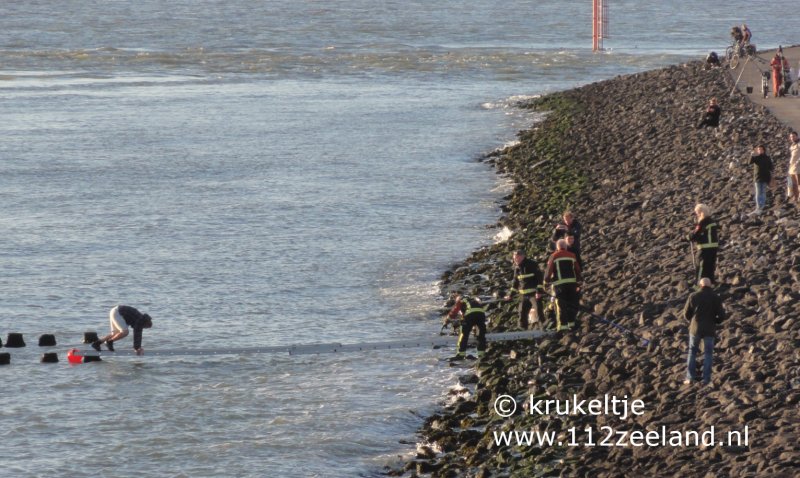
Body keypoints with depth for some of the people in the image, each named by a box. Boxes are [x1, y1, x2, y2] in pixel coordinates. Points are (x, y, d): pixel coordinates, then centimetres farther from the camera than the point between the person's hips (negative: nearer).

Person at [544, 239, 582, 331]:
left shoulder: (554, 256, -1)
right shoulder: (572, 256, 8)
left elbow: (549, 270, -4)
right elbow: (577, 270, 11)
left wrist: (546, 282, 7)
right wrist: (579, 282, 18)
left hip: (559, 283, -3)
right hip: (572, 282, 3)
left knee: (561, 305, -2)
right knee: (572, 303, 14)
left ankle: (562, 324, -8)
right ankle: (571, 322, 14)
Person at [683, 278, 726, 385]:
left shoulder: (693, 296, -5)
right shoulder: (716, 298, -5)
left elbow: (686, 314, 0)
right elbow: (721, 316, -5)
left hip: (695, 328, 0)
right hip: (709, 330, 0)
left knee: (692, 352, 15)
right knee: (708, 354, 11)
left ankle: (690, 377, 10)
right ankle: (706, 379, 7)